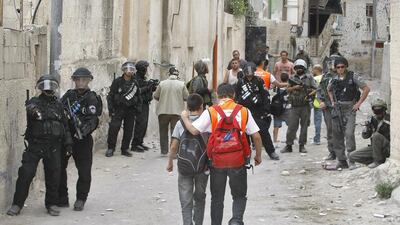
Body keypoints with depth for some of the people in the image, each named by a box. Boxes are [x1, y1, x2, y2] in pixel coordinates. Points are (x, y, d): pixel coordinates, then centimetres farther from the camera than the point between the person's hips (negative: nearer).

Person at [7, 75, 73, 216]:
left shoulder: (58, 105, 12)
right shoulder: (34, 102, 0)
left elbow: (65, 125, 16)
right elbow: (28, 107, -23)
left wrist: (68, 143, 11)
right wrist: (31, 109, -46)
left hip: (54, 146, 3)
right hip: (35, 144, -3)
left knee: (53, 175, 5)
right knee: (26, 173, -6)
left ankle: (52, 204, 19)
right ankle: (17, 204, 2)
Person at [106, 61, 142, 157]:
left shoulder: (135, 83, 10)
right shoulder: (117, 82, -1)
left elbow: (139, 97, 19)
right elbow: (110, 96, -1)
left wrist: (138, 109, 8)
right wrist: (111, 109, -8)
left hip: (131, 110, 3)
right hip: (118, 109, -3)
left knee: (129, 130, 4)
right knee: (114, 128, -12)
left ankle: (125, 149, 14)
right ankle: (110, 148, -3)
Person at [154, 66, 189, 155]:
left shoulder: (162, 83, -4)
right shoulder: (181, 84, -6)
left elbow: (155, 96, 3)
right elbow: (186, 97, -2)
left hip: (163, 111, 1)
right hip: (177, 112, -1)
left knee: (163, 132, 13)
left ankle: (164, 151, 17)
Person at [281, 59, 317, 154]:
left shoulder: (309, 77, 6)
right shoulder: (293, 78, 11)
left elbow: (315, 89, 3)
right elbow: (288, 89, 8)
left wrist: (310, 93, -15)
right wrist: (295, 87, -10)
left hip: (305, 106, -1)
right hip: (294, 106, 1)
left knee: (304, 126, 3)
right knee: (291, 126, -2)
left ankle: (302, 145, 10)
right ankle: (288, 145, 3)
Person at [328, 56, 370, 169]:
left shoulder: (353, 76, -5)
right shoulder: (335, 79, 9)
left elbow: (366, 89, -5)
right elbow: (329, 89, 30)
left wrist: (358, 104, -8)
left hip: (350, 109, -5)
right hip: (337, 109, 5)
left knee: (349, 133, -19)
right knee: (337, 135, 5)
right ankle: (341, 161, 13)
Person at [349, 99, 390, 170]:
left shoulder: (389, 119, -11)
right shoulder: (373, 120, 6)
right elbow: (365, 136, 8)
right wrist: (367, 128, -11)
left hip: (387, 148, -7)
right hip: (374, 147, 7)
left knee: (376, 135, -32)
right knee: (352, 156, -3)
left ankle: (378, 161, -20)